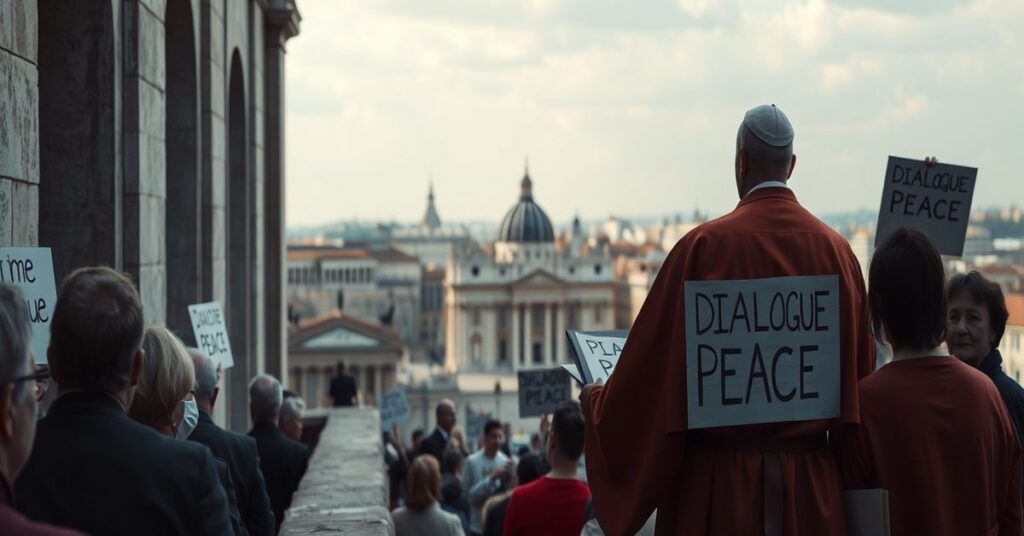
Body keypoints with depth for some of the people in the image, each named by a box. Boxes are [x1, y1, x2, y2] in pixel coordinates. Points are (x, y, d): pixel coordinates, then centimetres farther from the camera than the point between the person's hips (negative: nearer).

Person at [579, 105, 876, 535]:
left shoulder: (705, 247, -8)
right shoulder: (837, 251, 2)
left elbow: (652, 363, -5)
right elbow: (859, 378, 8)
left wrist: (597, 402, 13)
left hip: (720, 486, -3)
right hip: (813, 484, 3)